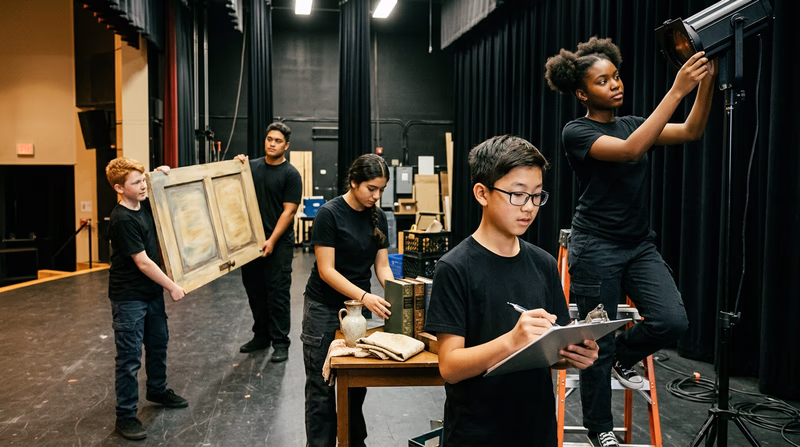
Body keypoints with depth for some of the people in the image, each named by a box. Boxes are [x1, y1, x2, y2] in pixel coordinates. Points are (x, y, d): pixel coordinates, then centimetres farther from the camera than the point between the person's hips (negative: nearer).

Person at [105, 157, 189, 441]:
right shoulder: (122, 220, -22)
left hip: (152, 291, 9)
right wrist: (172, 287, -15)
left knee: (158, 343, 21)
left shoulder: (145, 204, 1)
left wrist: (163, 176, 2)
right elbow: (143, 262, -22)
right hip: (129, 297, -8)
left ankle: (157, 390, 41)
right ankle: (125, 415, 11)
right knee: (130, 357, -1)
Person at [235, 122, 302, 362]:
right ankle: (261, 336, 29)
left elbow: (289, 210, -10)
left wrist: (272, 241, -15)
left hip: (278, 243, -5)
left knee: (277, 294, -2)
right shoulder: (252, 166, 9)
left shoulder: (291, 174, -5)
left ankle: (280, 342, 9)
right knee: (254, 290, 14)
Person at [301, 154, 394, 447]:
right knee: (321, 388, 2)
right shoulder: (329, 214, -16)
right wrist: (365, 296, -29)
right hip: (324, 309, -5)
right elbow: (326, 270, -18)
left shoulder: (378, 217, 1)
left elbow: (382, 265, 2)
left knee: (357, 382, 11)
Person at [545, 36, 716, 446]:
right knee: (598, 344, 2)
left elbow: (691, 132, -1)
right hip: (596, 248, -6)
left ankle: (622, 357, 21)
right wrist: (676, 89, -27)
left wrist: (706, 81, -16)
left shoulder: (633, 124, 11)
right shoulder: (577, 132, -10)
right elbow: (630, 151, -26)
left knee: (672, 321, -12)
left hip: (640, 245, 6)